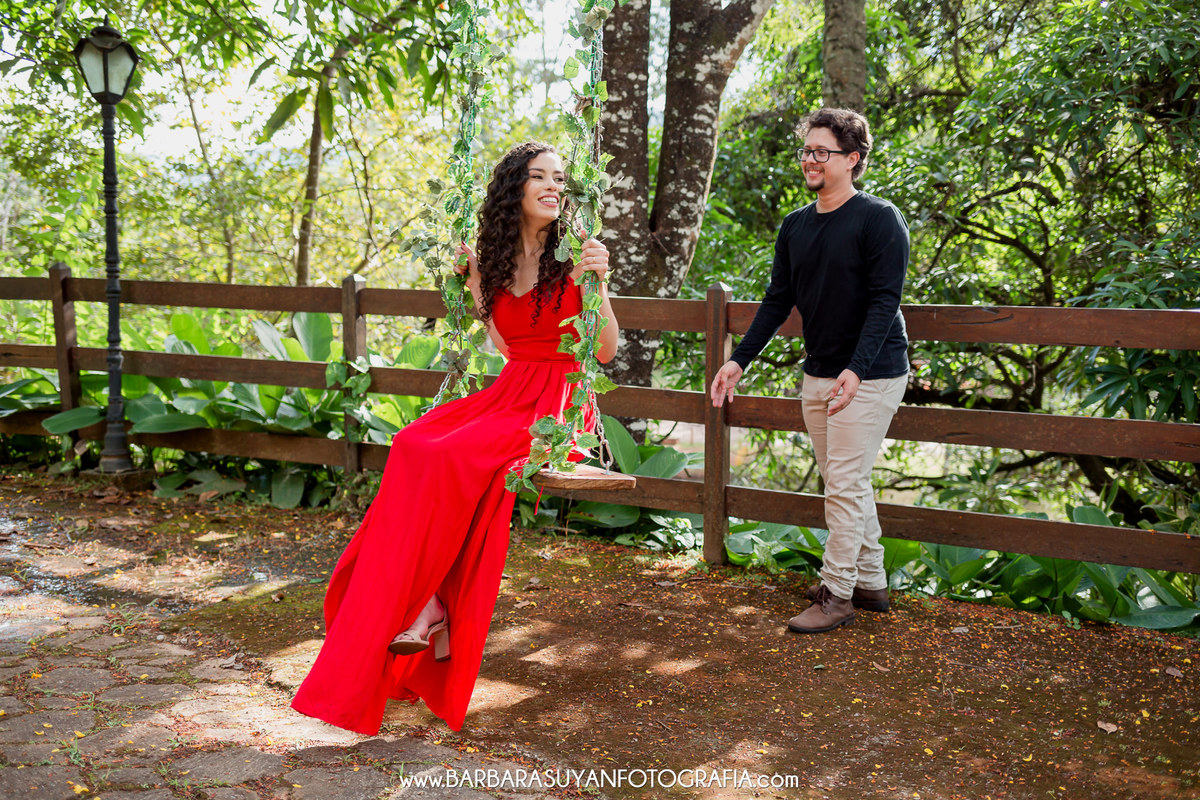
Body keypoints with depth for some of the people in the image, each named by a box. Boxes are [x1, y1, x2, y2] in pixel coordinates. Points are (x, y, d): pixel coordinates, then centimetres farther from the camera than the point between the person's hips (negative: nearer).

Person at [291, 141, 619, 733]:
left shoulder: (573, 256, -1)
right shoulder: (498, 261, 14)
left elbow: (606, 351, -4)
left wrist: (598, 283, -17)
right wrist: (473, 282, 14)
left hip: (559, 403, -5)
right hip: (509, 393, 5)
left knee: (452, 457, -29)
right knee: (412, 446, -23)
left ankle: (429, 612, -20)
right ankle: (429, 612, -24)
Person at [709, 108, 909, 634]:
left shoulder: (879, 220, -11)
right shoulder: (795, 226, 10)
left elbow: (884, 300, -17)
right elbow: (778, 300, 14)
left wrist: (855, 370, -29)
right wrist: (739, 360, 8)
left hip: (870, 376, -7)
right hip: (818, 375, 7)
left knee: (845, 483, -6)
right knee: (845, 482, 12)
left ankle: (837, 594, 4)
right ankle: (870, 582, 24)